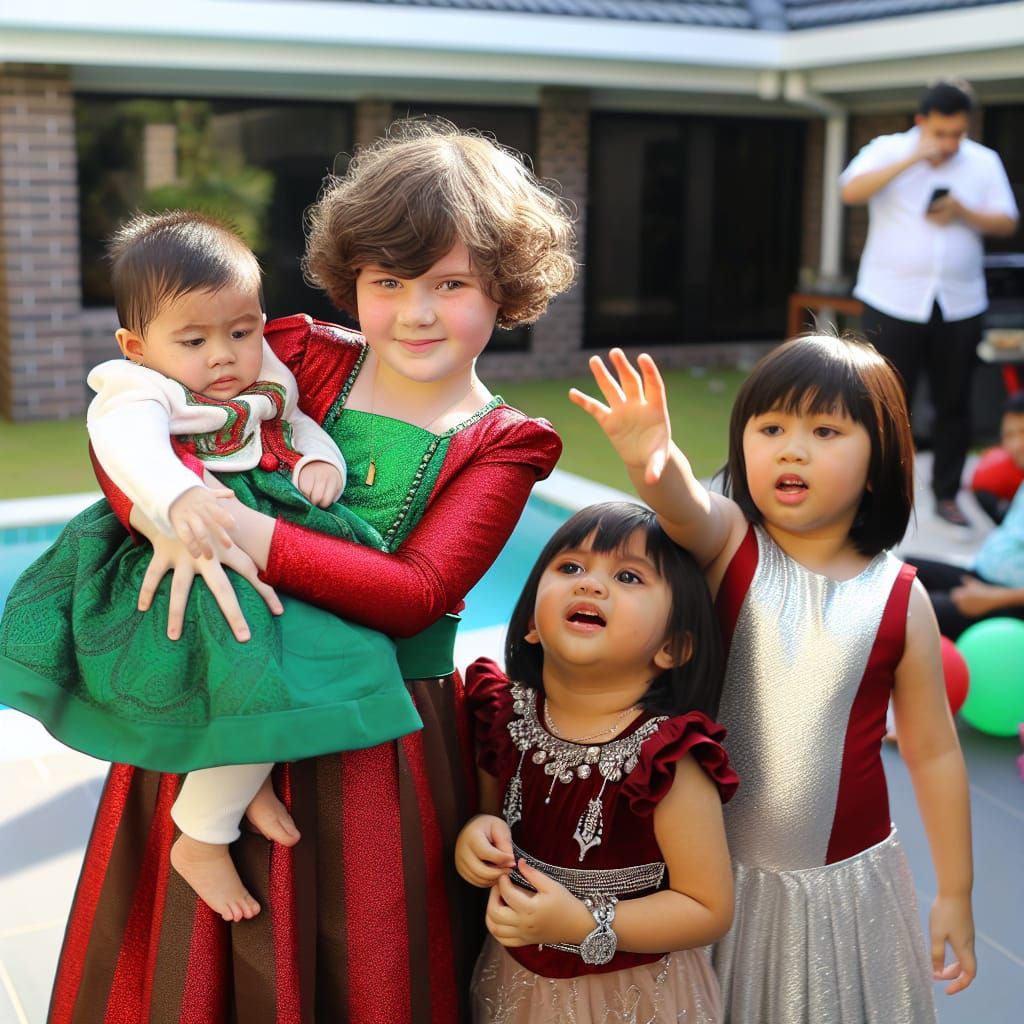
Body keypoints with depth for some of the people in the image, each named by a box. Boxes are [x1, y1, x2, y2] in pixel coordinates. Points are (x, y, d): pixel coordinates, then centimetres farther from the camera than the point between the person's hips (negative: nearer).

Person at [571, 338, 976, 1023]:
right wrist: (653, 461, -58)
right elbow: (687, 507, -35)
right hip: (714, 875, 0)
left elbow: (933, 752, 0)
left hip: (841, 887, 0)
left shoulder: (899, 600, -9)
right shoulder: (729, 546, -10)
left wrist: (955, 892, 7)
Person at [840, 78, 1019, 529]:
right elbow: (851, 191, -19)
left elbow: (1006, 222, 5)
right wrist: (914, 157, -23)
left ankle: (946, 494, 21)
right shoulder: (888, 150, -2)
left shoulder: (983, 162, 7)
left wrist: (963, 213, -14)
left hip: (960, 304, 3)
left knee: (954, 404, 8)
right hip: (893, 301, -3)